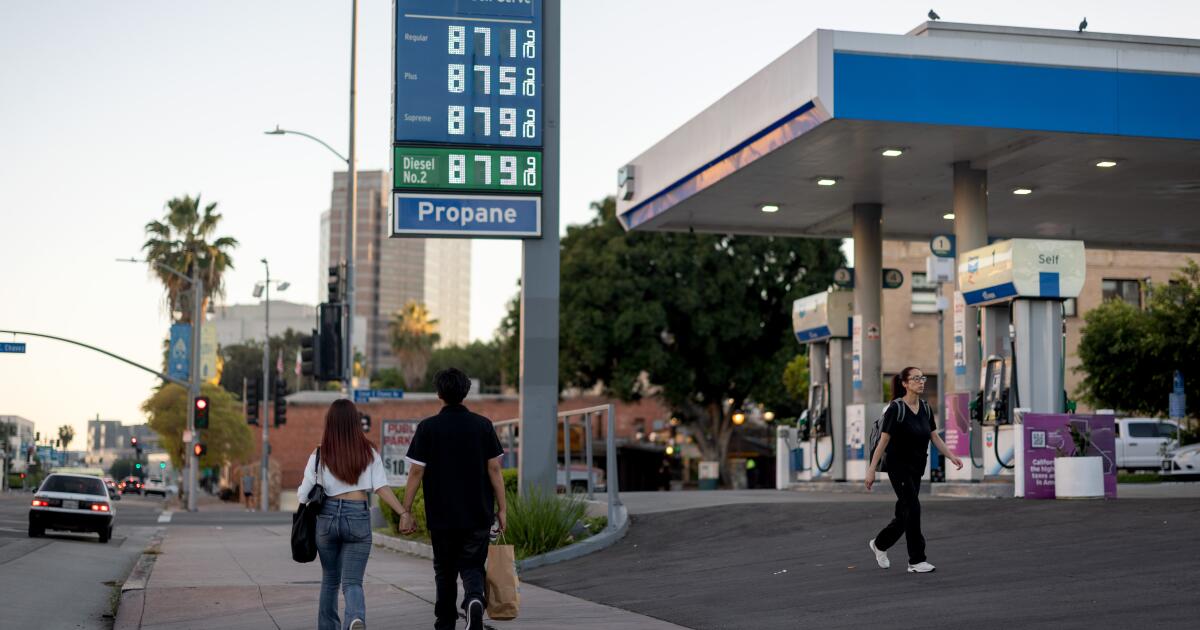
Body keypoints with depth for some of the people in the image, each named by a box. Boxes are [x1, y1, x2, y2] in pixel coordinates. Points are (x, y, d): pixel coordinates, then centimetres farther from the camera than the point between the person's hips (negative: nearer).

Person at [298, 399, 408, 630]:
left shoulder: (320, 455, 1)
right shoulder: (369, 453, 2)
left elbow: (303, 495, 2)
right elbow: (381, 488, -8)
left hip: (327, 517, 1)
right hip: (358, 518, -1)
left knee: (330, 579, 19)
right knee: (352, 581, -2)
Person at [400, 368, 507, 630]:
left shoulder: (427, 428, -5)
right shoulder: (483, 425, -1)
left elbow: (416, 472, -6)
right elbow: (494, 469, -2)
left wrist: (405, 512, -1)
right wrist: (502, 509, 4)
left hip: (441, 516, 0)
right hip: (478, 515, 1)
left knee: (445, 571, 15)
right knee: (471, 567, 7)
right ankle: (474, 599, -23)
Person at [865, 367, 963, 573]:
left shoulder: (925, 408, 5)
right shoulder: (896, 408, -14)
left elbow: (935, 437, 8)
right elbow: (883, 441, -14)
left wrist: (952, 456, -5)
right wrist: (871, 470, -14)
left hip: (917, 467, 7)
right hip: (898, 466, -7)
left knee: (904, 513, 11)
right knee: (912, 509, -12)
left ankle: (879, 544, 33)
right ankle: (916, 561, -5)